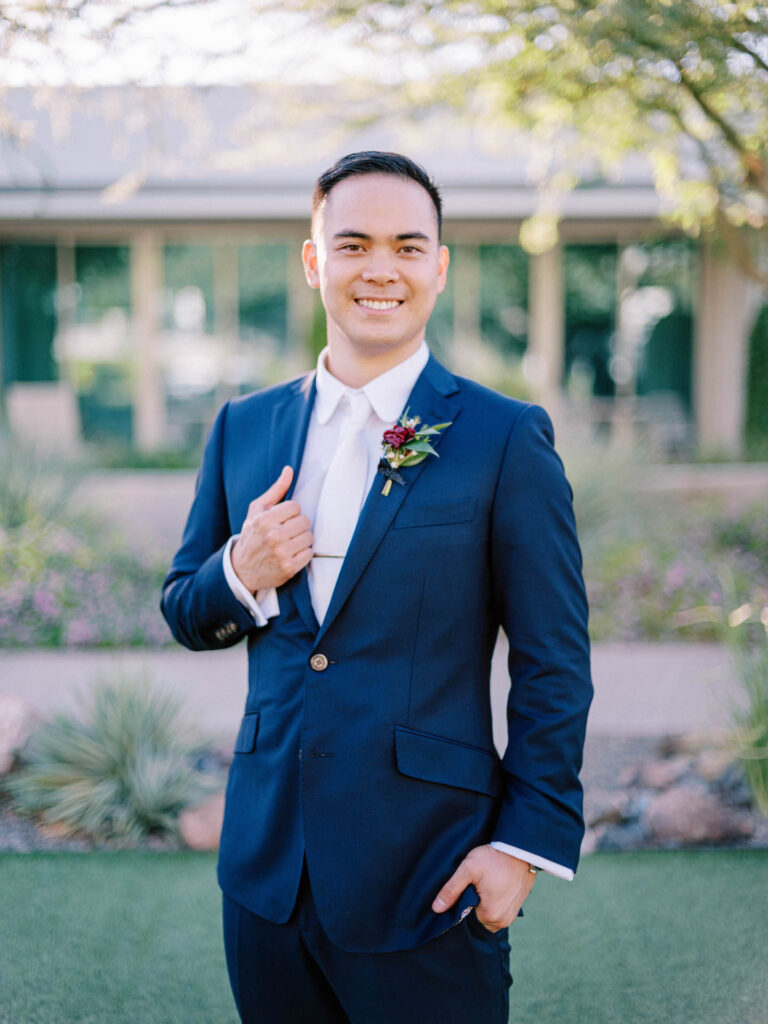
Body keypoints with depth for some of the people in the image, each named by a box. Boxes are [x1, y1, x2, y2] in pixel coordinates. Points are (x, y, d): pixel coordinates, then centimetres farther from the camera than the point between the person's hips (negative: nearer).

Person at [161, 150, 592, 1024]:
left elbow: (554, 665, -4)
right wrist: (241, 575, -8)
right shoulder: (244, 428, 7)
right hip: (267, 871, 4)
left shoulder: (505, 438, -6)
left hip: (427, 878, -4)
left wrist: (527, 842, -9)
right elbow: (185, 615, 14)